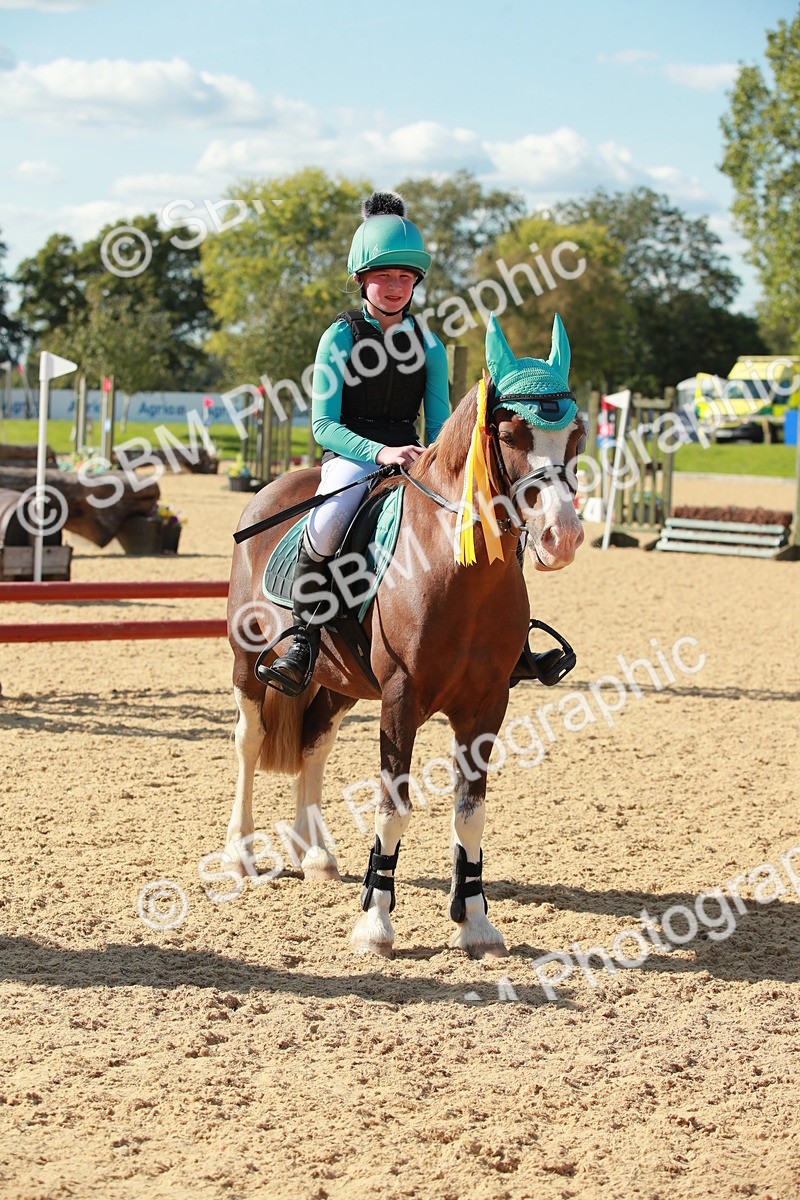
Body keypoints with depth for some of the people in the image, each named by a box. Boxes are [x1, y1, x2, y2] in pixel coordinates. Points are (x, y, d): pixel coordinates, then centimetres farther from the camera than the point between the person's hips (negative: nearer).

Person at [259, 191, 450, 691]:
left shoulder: (430, 345, 10)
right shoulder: (340, 338, -1)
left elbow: (440, 423, 12)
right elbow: (324, 424, -7)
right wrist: (379, 452, -23)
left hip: (412, 458, 4)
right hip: (351, 455, -4)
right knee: (327, 525, -36)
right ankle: (303, 645, -28)